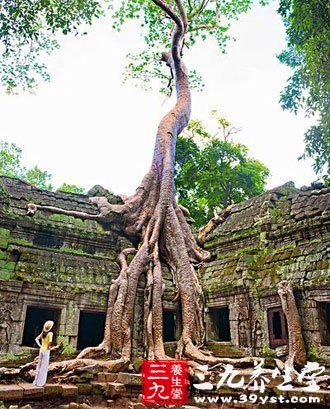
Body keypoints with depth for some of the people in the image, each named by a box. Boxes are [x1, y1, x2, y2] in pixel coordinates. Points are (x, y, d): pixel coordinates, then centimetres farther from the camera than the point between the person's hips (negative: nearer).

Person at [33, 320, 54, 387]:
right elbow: (50, 341, -29)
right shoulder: (50, 333, -14)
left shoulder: (43, 333, 6)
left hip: (41, 350, 7)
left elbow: (36, 339, 10)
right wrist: (48, 347, -12)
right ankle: (40, 383, 4)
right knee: (44, 367, 1)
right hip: (46, 351, -7)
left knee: (39, 366, 15)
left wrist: (40, 345, 8)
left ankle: (36, 381, 22)